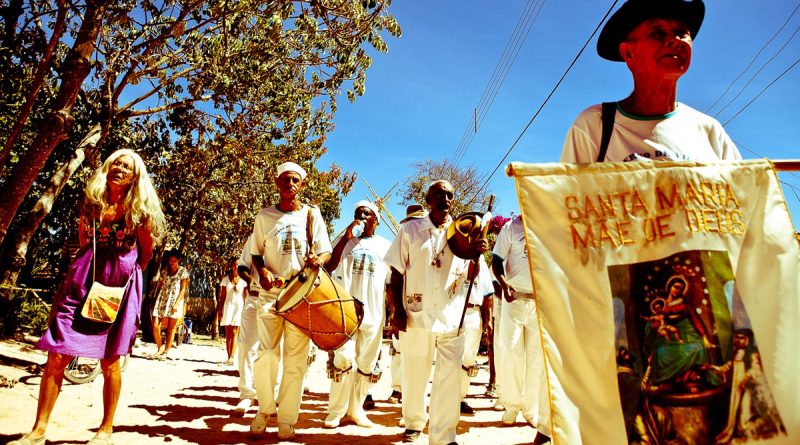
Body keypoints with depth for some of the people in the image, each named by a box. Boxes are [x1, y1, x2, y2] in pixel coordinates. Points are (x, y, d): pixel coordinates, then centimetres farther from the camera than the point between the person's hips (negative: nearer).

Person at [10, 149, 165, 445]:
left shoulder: (140, 209, -1)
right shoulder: (92, 202, 9)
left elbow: (146, 252, 8)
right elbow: (83, 242, 19)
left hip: (120, 285, -3)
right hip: (83, 279, 3)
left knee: (109, 362, 4)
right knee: (57, 356, -2)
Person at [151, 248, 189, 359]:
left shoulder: (183, 271, 1)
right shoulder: (164, 272, 13)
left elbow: (183, 289, -4)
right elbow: (159, 287, 14)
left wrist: (177, 303, -13)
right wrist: (155, 302, 5)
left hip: (174, 301, -4)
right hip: (162, 300, 4)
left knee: (171, 328, 0)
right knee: (155, 325, -6)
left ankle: (166, 352, 9)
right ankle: (160, 348, 12)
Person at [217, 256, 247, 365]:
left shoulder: (243, 280, 4)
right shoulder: (226, 279, 8)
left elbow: (246, 296, 3)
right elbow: (222, 296, 9)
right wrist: (219, 310, 4)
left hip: (239, 306, -2)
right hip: (228, 305, 2)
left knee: (234, 332, -10)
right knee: (228, 333, 1)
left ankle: (231, 357, -13)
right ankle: (229, 357, 4)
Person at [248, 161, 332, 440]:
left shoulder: (312, 214, 5)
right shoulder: (265, 216, 8)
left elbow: (326, 250, 5)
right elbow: (256, 252, 13)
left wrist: (318, 260, -19)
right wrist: (262, 271, -9)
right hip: (270, 292, 1)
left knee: (296, 359, 3)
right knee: (266, 355, -2)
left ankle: (287, 418, 15)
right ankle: (265, 409, 21)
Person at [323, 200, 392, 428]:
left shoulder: (385, 246, 10)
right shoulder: (347, 242, 9)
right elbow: (329, 267, -6)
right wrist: (346, 237, -10)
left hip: (373, 313, 1)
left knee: (366, 364, 7)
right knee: (344, 359, -8)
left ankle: (356, 409, 20)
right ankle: (336, 410, 6)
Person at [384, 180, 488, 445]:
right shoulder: (411, 230, 4)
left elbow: (469, 276, 7)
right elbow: (396, 273, 3)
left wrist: (477, 254, -13)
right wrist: (398, 310, -5)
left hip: (451, 316, 1)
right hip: (416, 314, -1)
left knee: (450, 376, 1)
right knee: (414, 374, 10)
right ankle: (414, 423, 33)